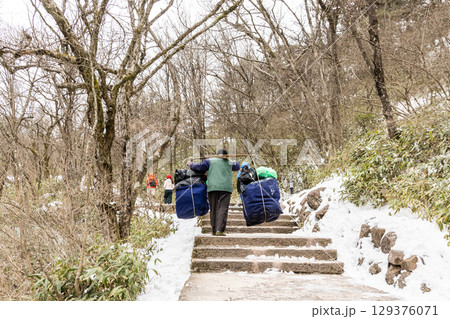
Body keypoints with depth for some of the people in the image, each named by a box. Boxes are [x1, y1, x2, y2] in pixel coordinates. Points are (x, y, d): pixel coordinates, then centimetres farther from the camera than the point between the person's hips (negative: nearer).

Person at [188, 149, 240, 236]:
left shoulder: (210, 160, 12)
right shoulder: (230, 163, 17)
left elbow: (200, 167, 4)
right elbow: (237, 166, 35)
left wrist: (191, 165, 22)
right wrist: (234, 162, 56)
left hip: (212, 187, 1)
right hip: (226, 187, -1)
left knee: (213, 209, 8)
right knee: (222, 209, -5)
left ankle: (214, 230, 10)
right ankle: (220, 230, -16)